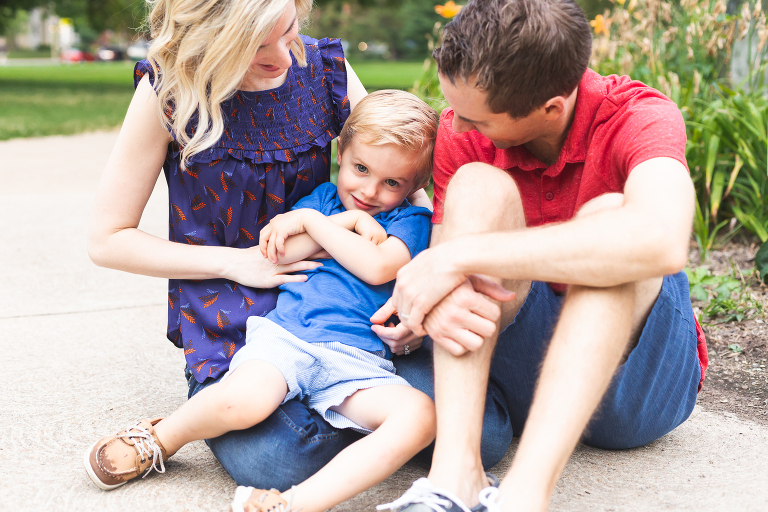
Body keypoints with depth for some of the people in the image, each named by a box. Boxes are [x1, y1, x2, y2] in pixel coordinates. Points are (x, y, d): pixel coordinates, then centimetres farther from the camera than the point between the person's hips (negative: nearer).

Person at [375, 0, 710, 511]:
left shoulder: (640, 117, -18)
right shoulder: (462, 130, -6)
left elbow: (661, 240, -40)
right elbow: (440, 259, -7)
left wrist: (463, 254, -40)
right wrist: (431, 303, -33)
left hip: (631, 379, -2)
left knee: (607, 216, -31)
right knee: (478, 186, -21)